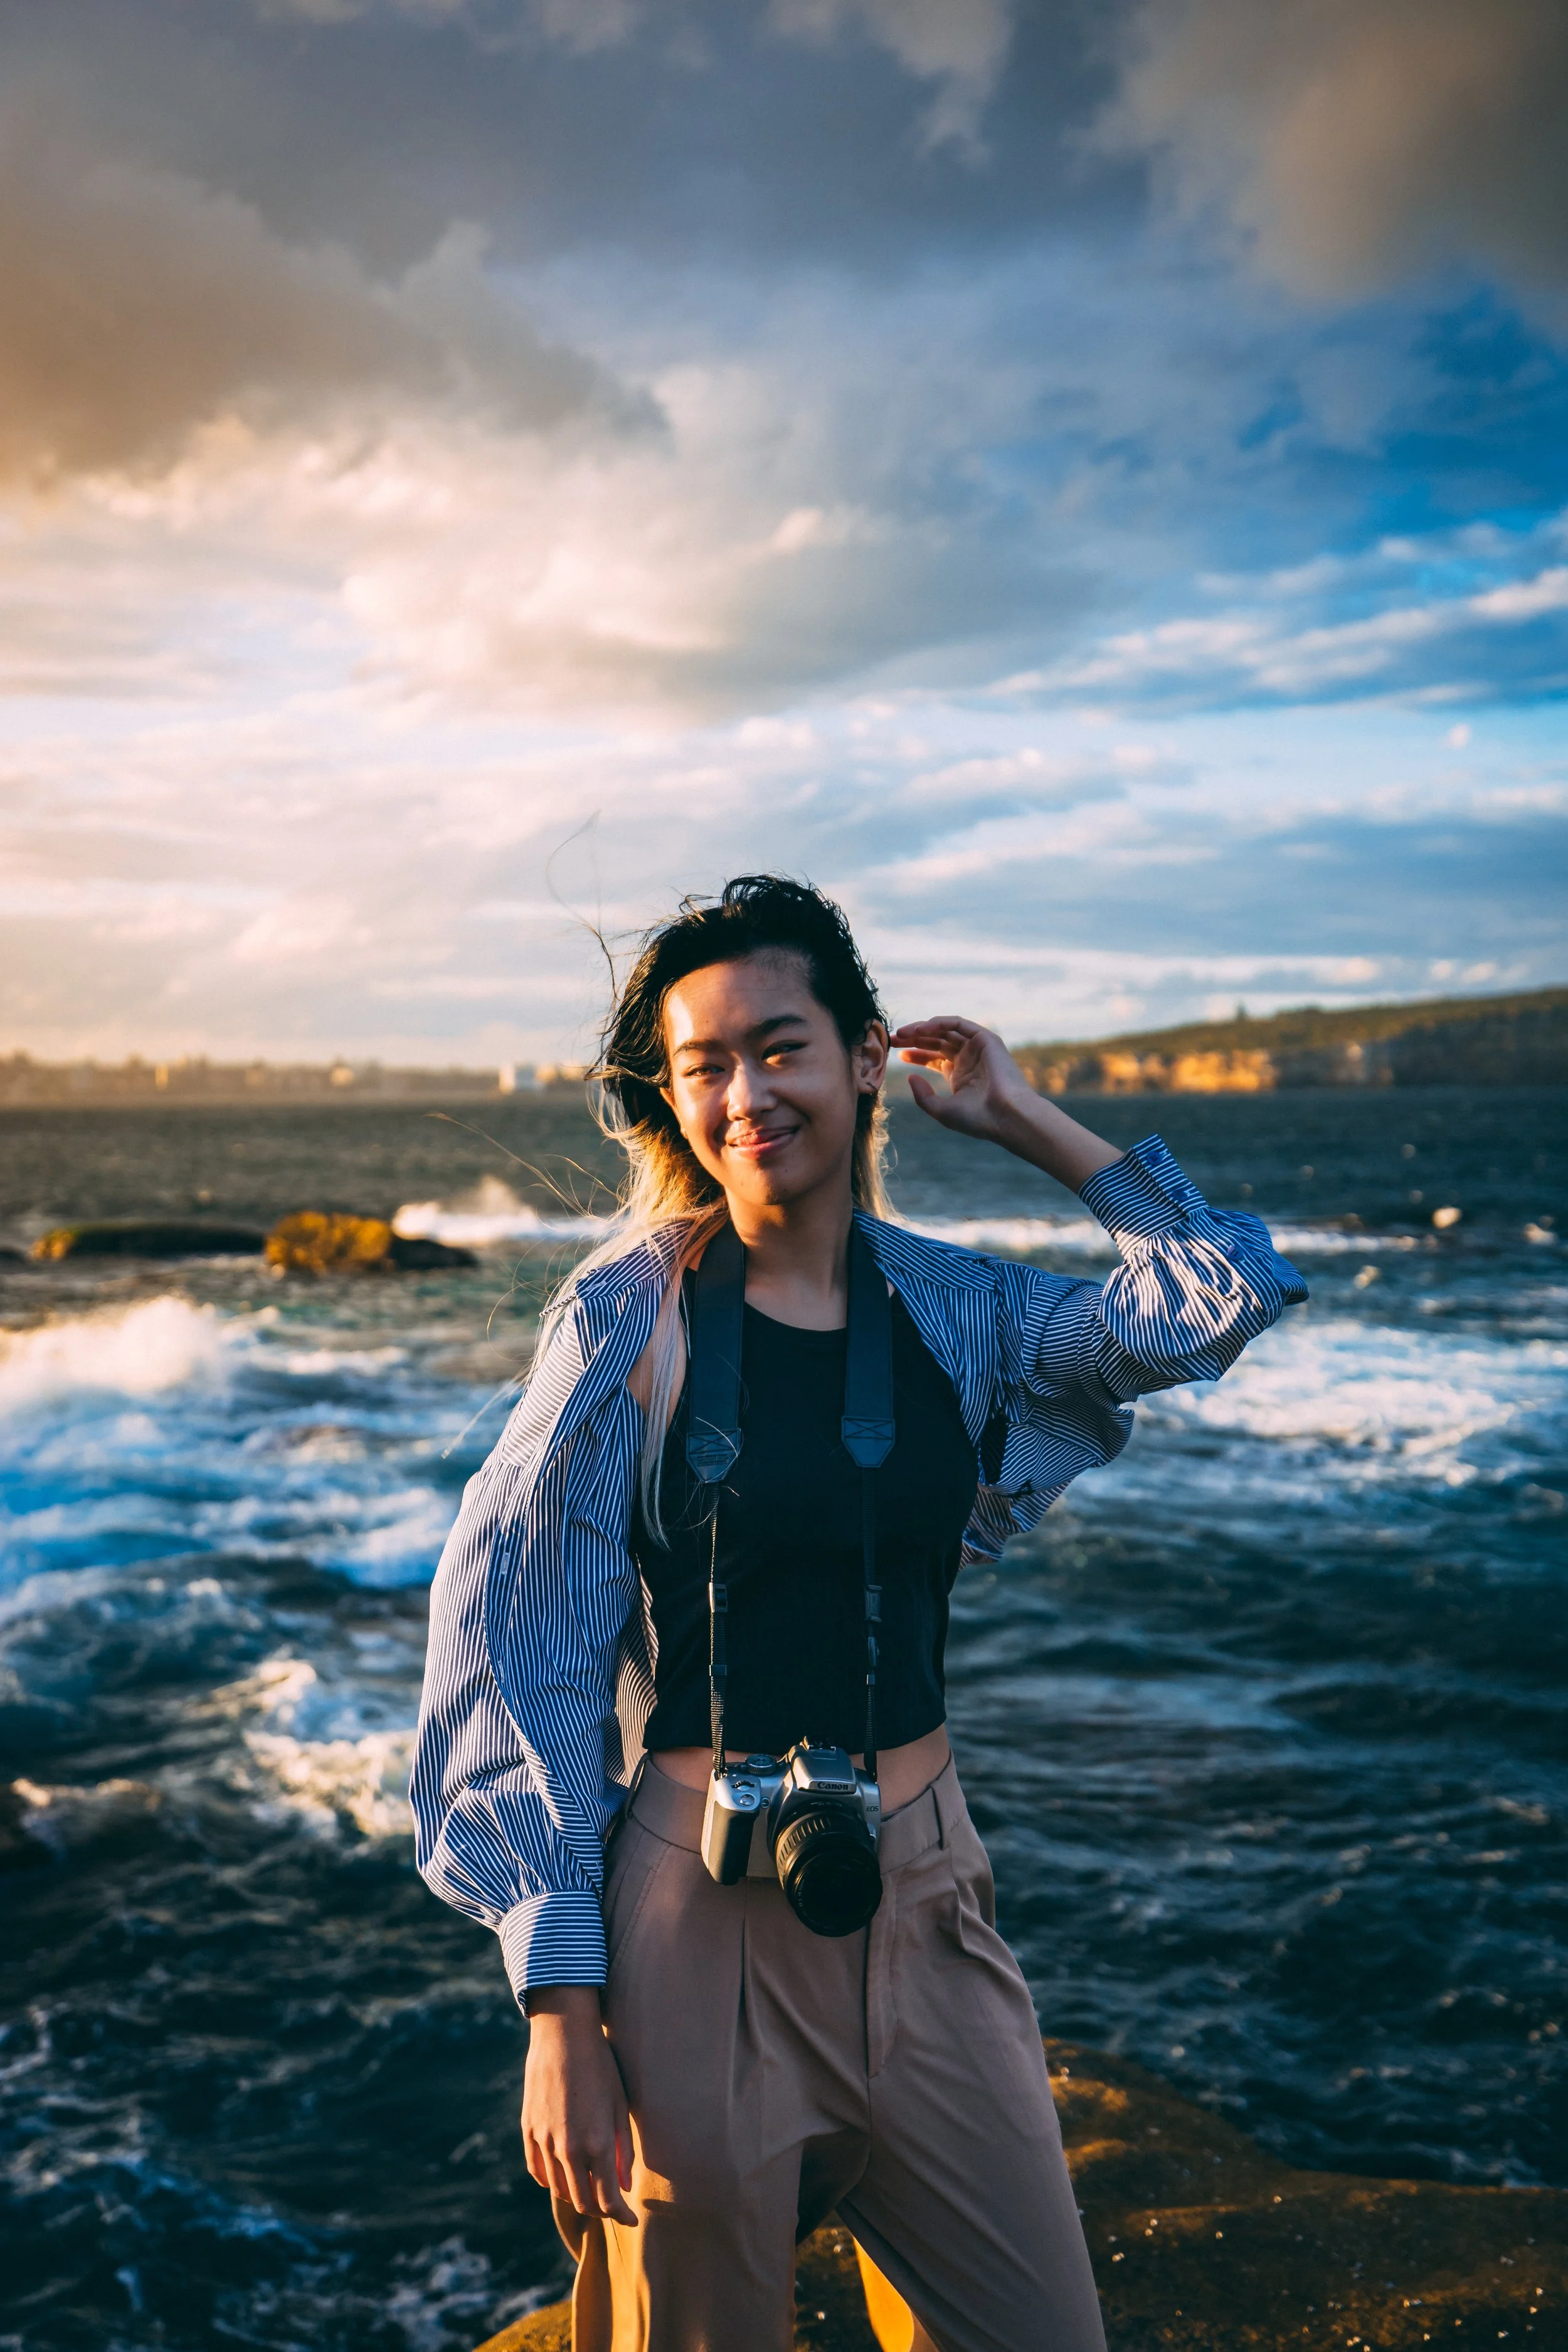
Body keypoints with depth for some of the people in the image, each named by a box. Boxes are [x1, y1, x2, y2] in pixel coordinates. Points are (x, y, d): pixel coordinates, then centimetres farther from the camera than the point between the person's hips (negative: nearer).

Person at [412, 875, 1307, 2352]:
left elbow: (1225, 1300, 0)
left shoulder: (948, 1307, 3)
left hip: (924, 1894, 4)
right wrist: (559, 2014, -11)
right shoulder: (630, 1314, -8)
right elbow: (522, 1656, -8)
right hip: (701, 1912, -4)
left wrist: (1019, 1116, 1)